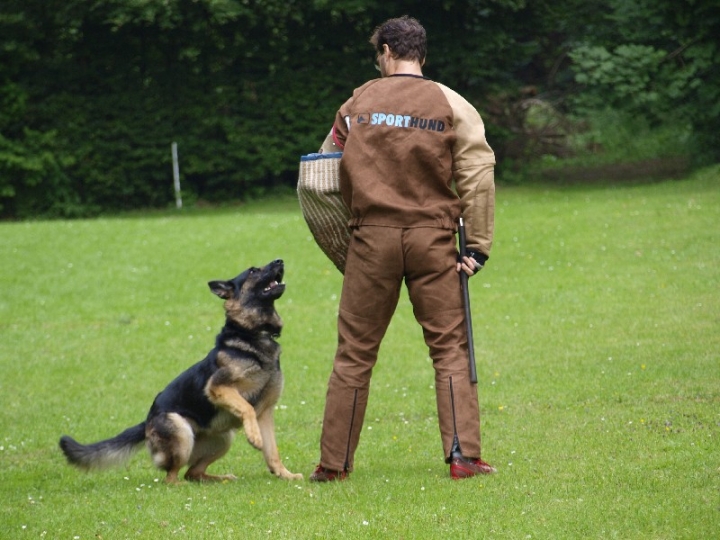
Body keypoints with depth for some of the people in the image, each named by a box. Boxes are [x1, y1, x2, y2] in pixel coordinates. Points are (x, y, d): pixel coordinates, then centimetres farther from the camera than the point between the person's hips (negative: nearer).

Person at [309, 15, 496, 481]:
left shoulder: (358, 103, 6)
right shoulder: (450, 105, 1)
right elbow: (478, 176, -6)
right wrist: (479, 247, -3)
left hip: (372, 235, 1)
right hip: (432, 235, -1)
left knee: (354, 352, 6)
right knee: (450, 348, 4)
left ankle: (334, 461, 9)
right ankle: (464, 456, -3)